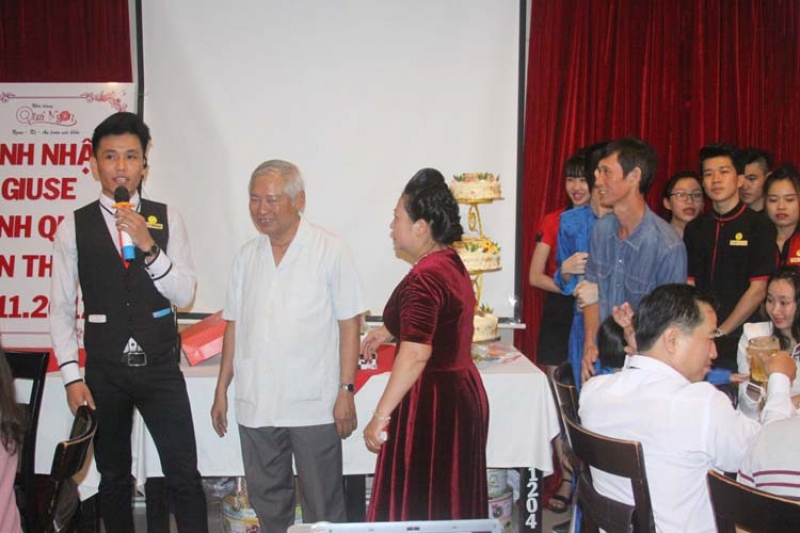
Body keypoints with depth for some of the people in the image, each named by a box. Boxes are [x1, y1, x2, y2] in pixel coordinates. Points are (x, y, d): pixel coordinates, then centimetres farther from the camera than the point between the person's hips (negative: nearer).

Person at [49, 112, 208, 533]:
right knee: (114, 476, 16)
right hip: (104, 372, 1)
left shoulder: (167, 220, -1)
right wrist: (72, 377, -4)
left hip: (161, 368, 0)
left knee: (184, 474, 1)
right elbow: (60, 309, 0)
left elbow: (184, 295, -6)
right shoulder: (74, 227, -2)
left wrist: (149, 247, -20)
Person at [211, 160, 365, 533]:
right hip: (255, 404, 4)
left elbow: (349, 325, -6)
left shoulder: (331, 251, -5)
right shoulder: (247, 256, 9)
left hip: (314, 404, -4)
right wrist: (221, 391, 11)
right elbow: (233, 327, 13)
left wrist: (346, 391, -11)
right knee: (267, 501, 16)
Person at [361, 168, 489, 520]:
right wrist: (387, 331, 36)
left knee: (415, 508, 2)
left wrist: (380, 417, -26)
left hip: (432, 403, -10)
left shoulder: (425, 277, -21)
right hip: (462, 394, 10)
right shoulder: (451, 262, 9)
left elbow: (415, 354, -29)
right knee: (451, 503, 19)